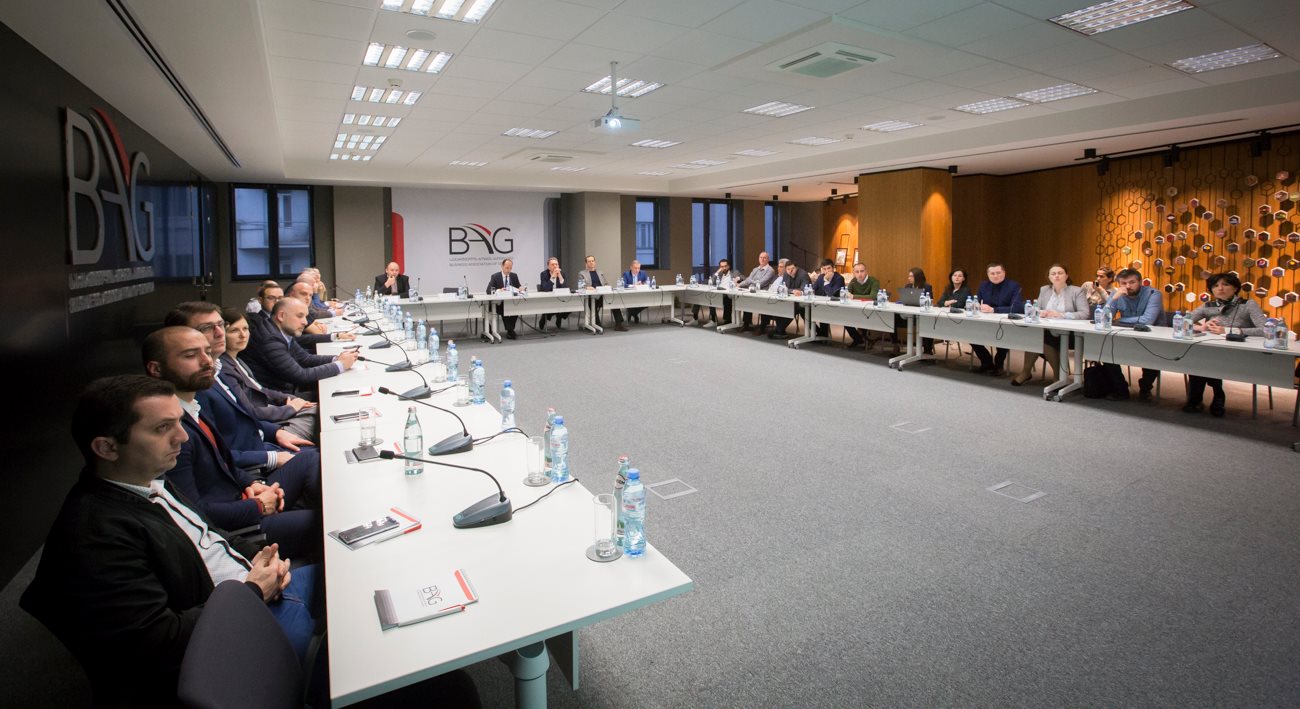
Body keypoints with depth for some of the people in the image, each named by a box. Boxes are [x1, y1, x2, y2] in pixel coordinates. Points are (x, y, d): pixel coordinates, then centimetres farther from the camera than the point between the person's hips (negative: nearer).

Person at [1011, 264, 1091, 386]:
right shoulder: (1044, 290, 17)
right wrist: (1040, 312, -12)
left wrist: (1061, 315, -21)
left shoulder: (1077, 291, 3)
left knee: (1040, 336, -33)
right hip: (1046, 331, 4)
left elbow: (1085, 314, -8)